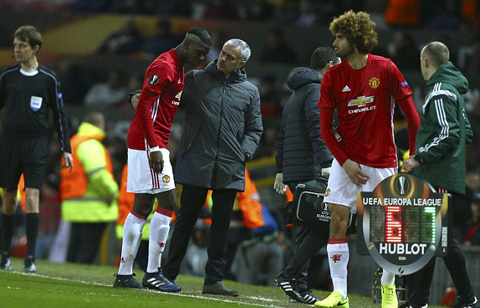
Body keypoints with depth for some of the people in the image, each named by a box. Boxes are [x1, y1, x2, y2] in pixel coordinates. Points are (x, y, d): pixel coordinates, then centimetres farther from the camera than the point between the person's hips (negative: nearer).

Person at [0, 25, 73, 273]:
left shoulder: (48, 79, 2)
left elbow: (59, 115, 7)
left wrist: (66, 149, 4)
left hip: (36, 144, -2)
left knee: (32, 198, -11)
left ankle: (30, 258, -10)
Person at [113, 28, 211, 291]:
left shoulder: (178, 69, 19)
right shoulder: (165, 66, -13)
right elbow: (144, 106, -19)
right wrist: (154, 148, -22)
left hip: (153, 144, 10)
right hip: (148, 143, -10)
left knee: (143, 207, 9)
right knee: (168, 202, -11)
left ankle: (124, 274, 10)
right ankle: (152, 273, -9)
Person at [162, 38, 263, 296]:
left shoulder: (250, 91, 10)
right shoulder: (196, 79, 5)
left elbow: (254, 129, 14)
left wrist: (243, 154, -2)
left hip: (229, 169, 2)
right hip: (196, 165, -2)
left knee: (221, 224, 4)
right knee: (185, 219, 1)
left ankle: (214, 279, 8)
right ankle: (168, 273, 7)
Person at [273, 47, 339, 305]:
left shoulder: (296, 94, 24)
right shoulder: (317, 91, -7)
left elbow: (282, 135, 26)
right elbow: (317, 129, -19)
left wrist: (281, 170, 28)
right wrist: (327, 163, -26)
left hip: (293, 173, 10)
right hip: (311, 172, -10)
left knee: (308, 227, 10)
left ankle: (299, 285, 5)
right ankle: (290, 274, -17)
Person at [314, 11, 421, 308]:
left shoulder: (386, 69, -7)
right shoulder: (333, 77, -1)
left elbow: (411, 113, -2)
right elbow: (326, 127, 2)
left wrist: (414, 157, -3)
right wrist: (345, 162, -8)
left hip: (383, 161, -2)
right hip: (347, 162, 2)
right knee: (338, 222, -8)